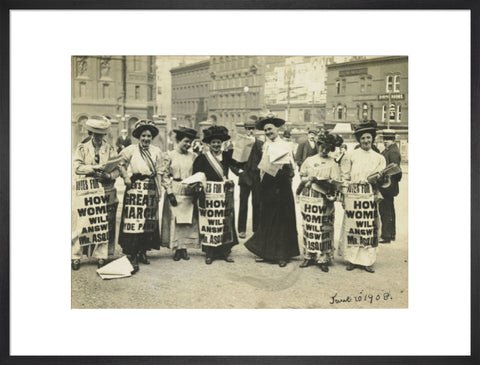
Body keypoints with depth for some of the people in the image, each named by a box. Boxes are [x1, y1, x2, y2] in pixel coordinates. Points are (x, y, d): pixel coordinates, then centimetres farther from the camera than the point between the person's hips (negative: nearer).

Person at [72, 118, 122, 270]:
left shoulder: (110, 149, 11)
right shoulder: (82, 148, 8)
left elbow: (117, 169, 3)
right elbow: (77, 167, -5)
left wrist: (109, 175, -18)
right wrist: (94, 168, -18)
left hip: (105, 193, 1)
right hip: (85, 192, -1)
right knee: (81, 223, -4)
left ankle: (101, 255, 11)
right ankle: (76, 256, 6)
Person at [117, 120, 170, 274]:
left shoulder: (156, 151, 10)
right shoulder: (131, 150, 0)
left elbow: (162, 172, 11)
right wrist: (125, 178, -5)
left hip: (151, 190, 4)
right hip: (135, 189, -4)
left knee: (149, 222, 8)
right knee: (133, 221, -10)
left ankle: (143, 252, 19)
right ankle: (131, 255, -7)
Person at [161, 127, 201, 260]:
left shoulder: (192, 156, 9)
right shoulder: (170, 155, 1)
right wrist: (170, 192, -10)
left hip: (189, 193, 3)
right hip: (175, 191, -3)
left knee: (188, 221, 2)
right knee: (174, 219, -2)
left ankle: (184, 247, 11)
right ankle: (176, 248, 7)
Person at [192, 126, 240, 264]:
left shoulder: (226, 156, 10)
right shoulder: (203, 157, 0)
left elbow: (238, 166, 1)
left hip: (225, 194, 4)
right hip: (209, 194, -3)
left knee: (226, 222, 6)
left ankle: (225, 251, 15)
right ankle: (209, 253, 8)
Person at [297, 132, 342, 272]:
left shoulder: (333, 163, 3)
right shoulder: (309, 160, 11)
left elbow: (335, 184, -4)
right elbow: (302, 178, 12)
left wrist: (323, 181, -19)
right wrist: (309, 179, -8)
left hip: (324, 199, -2)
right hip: (308, 198, 3)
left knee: (323, 229, -3)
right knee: (308, 227, 5)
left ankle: (323, 259, 3)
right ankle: (309, 256, 14)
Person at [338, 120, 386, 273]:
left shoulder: (379, 158, 12)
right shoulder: (350, 156, 4)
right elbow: (345, 177, 3)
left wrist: (379, 194, -2)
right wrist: (344, 196, -3)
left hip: (370, 197, 2)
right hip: (353, 197, -2)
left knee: (370, 228, 2)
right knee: (352, 226, -2)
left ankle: (367, 261, 10)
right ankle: (351, 259, 9)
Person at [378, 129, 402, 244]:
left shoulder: (393, 152, -15)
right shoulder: (387, 150, 16)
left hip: (387, 186, -11)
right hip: (388, 186, 11)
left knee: (385, 211, -7)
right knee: (389, 210, 17)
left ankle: (386, 236, -2)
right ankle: (391, 234, 28)